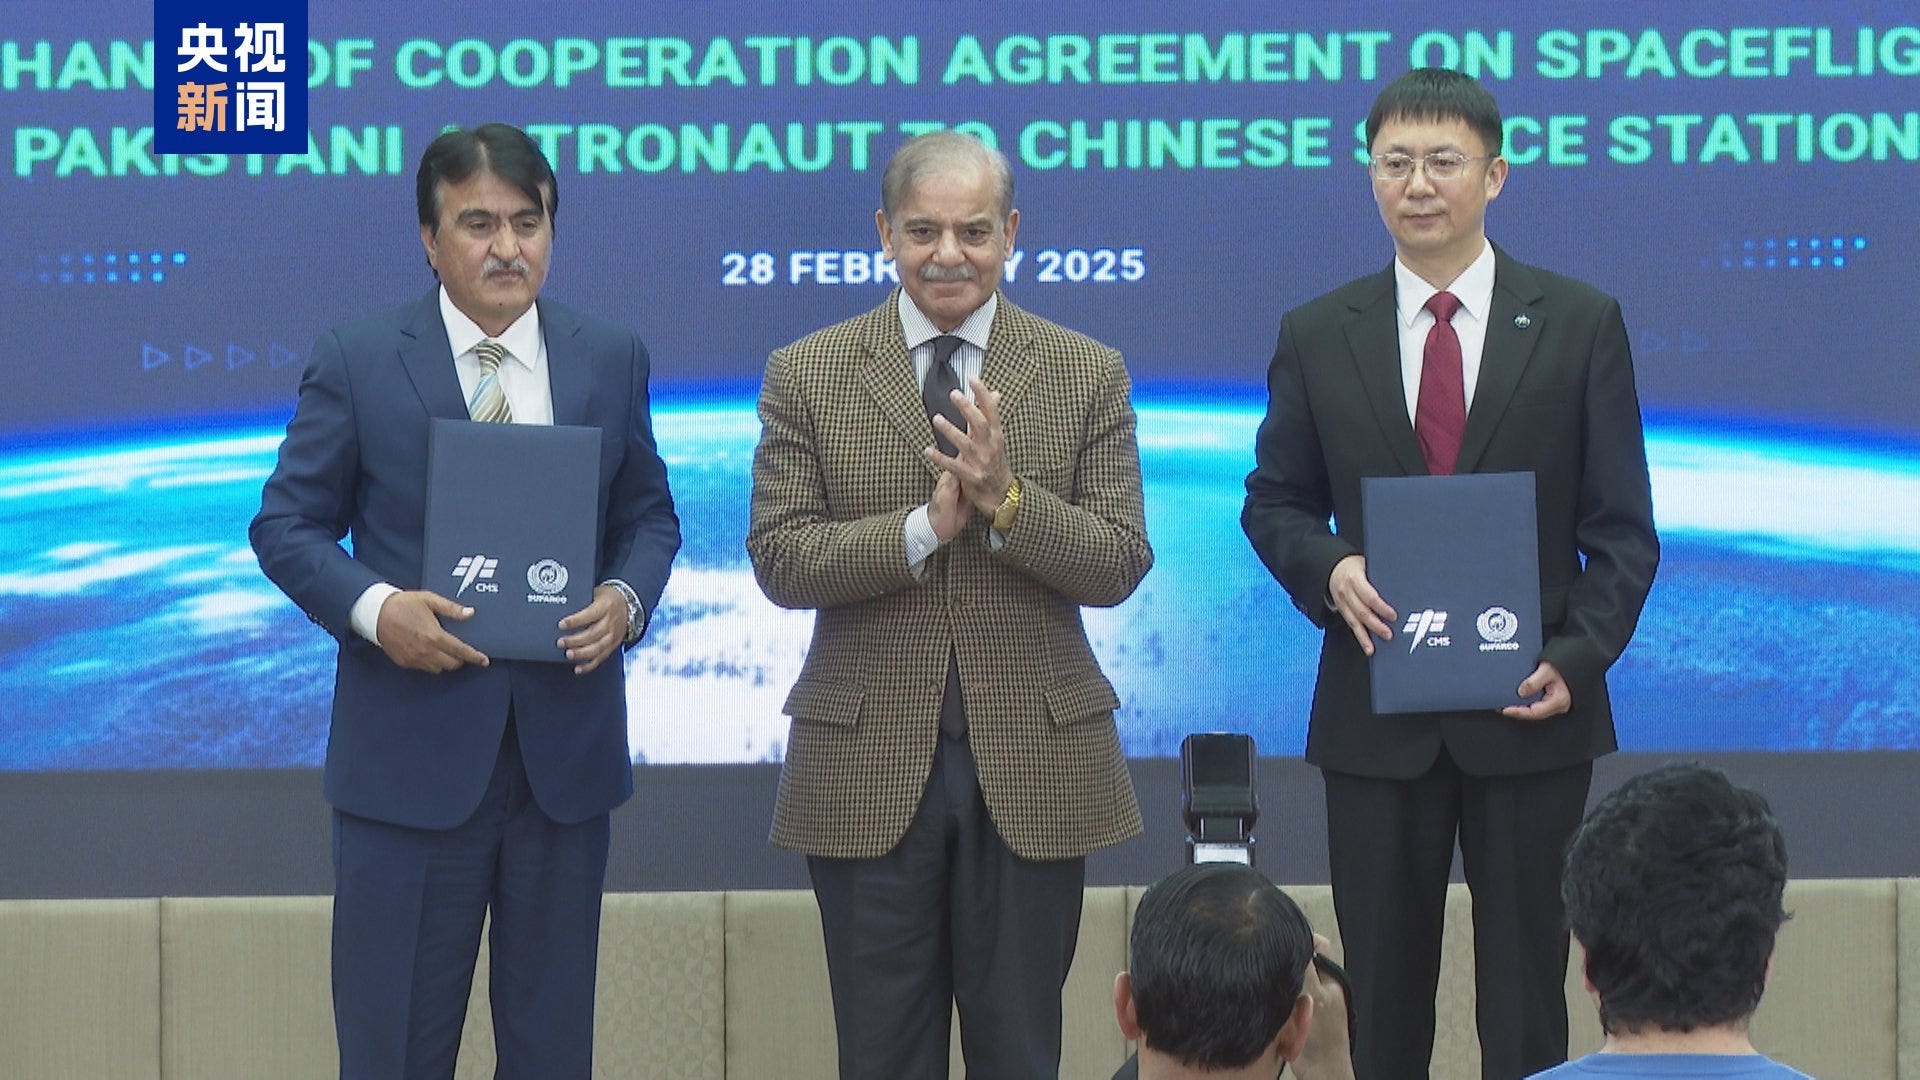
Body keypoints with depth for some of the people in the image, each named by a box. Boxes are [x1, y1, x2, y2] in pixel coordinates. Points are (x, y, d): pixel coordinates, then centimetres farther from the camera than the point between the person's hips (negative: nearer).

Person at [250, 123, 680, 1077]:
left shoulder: (612, 361, 6)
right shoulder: (355, 363, -2)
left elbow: (648, 516, 13)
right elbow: (288, 524, 1)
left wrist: (626, 598, -8)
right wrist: (373, 607, -18)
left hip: (566, 747, 3)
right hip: (409, 749, -3)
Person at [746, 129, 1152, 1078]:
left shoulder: (1087, 376, 4)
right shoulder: (806, 376, 3)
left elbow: (1120, 567, -2)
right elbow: (779, 558, -4)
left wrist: (1006, 498, -18)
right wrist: (925, 525, -17)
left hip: (1033, 761, 0)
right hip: (867, 768, 0)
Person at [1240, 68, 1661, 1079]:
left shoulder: (1582, 324, 2)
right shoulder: (1316, 336, 6)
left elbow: (1622, 529, 2)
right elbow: (1273, 502, 12)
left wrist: (1576, 658, -12)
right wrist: (1330, 570, -10)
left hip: (1531, 708, -1)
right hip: (1376, 718, 1)